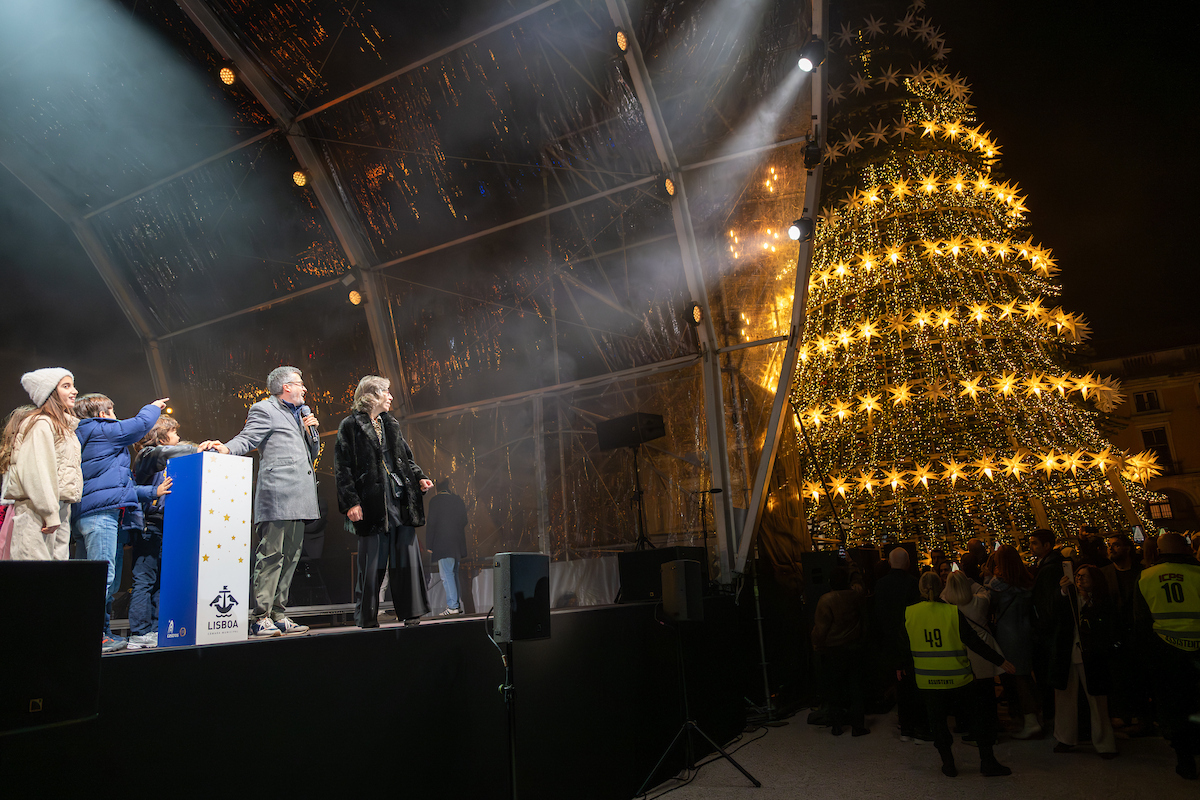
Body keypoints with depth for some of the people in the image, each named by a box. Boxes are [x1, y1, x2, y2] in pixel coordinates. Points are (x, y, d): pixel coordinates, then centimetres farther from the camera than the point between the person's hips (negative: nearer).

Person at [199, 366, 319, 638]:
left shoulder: (298, 414, 26)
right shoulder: (265, 410, 2)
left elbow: (313, 454, 28)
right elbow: (246, 439, -10)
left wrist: (311, 431, 11)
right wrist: (225, 448, -29)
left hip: (298, 499, 9)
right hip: (278, 496, -9)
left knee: (290, 557, 9)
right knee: (271, 555, -10)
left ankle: (278, 616, 15)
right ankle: (260, 619, -5)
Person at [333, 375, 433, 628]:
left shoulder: (390, 424, 20)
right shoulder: (350, 426, 0)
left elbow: (406, 458, 24)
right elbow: (343, 469, -5)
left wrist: (419, 478, 6)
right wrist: (351, 502, -14)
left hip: (401, 500, 6)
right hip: (372, 503, -5)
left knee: (407, 555, 3)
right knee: (372, 562, 0)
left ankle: (410, 612, 11)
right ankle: (367, 618, 12)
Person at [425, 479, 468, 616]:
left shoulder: (435, 500, -7)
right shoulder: (458, 500, 9)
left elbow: (431, 523, -9)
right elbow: (464, 521, 13)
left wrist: (429, 545, -5)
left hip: (442, 544, -6)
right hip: (457, 543, 6)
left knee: (447, 575, -4)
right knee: (454, 574, 14)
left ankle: (452, 606, -6)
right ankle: (458, 604, 16)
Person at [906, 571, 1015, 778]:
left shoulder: (909, 613, -5)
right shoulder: (952, 612, -12)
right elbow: (973, 642, -10)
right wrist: (1001, 661, 0)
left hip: (929, 681, 1)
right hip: (958, 678, -1)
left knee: (937, 721, 13)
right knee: (977, 717, 15)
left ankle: (948, 764, 17)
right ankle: (988, 762, 20)